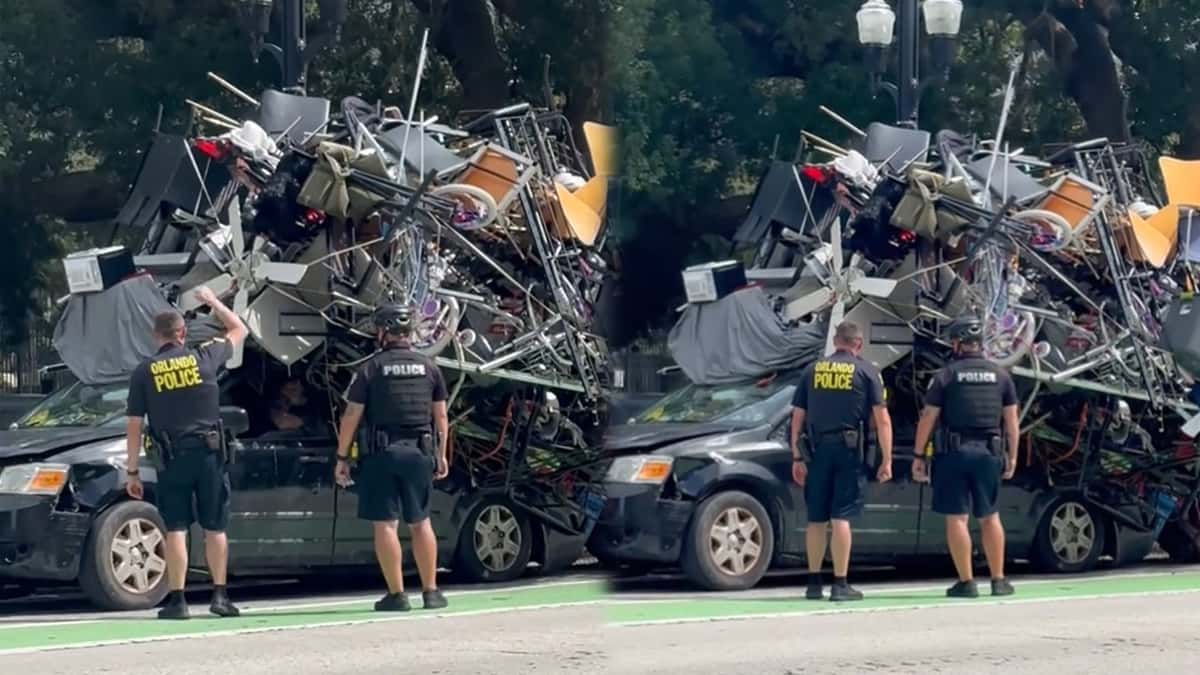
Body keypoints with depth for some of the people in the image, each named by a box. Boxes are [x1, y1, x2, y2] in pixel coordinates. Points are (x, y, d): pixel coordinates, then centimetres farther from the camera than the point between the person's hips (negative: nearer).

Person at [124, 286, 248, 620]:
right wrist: (213, 302, 32)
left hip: (171, 458, -1)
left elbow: (134, 426, -1)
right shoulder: (204, 357, 1)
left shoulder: (144, 372, -1)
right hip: (209, 454, 1)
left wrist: (132, 471, 5)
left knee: (175, 530, 2)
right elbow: (238, 330, 19)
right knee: (215, 528, 10)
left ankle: (177, 600, -1)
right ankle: (219, 595, 9)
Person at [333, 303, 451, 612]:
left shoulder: (371, 368, -4)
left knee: (386, 524, 0)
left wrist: (342, 458, 1)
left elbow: (351, 416, -5)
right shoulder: (428, 367, 7)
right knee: (421, 523, 12)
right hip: (419, 451, 3)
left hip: (382, 453, -3)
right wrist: (441, 455, 17)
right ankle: (431, 592, 13)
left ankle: (396, 594, -1)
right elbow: (441, 416, 9)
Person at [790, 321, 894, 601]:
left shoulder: (812, 371, 12)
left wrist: (797, 457, 13)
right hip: (849, 451, -3)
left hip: (818, 451, 3)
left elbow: (797, 417, 10)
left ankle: (814, 583, 14)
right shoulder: (866, 372, 3)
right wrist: (886, 460, -1)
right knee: (841, 517, -4)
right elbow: (882, 419, -2)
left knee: (816, 519, 9)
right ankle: (840, 584, -6)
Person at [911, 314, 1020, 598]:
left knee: (956, 517, 0)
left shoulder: (946, 376, -2)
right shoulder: (1000, 375, 7)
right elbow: (1011, 420, 8)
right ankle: (999, 580, 13)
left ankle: (966, 582, -2)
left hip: (954, 453, -3)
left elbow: (928, 418, -3)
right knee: (990, 517, 13)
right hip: (988, 452, 3)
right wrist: (1012, 456, 15)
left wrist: (918, 456, 2)